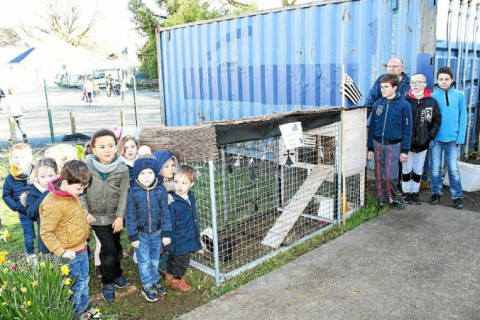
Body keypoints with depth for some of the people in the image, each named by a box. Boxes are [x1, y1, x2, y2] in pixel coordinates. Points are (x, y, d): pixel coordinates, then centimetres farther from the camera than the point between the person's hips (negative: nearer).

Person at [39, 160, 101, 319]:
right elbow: (46, 233, -22)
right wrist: (61, 252, -21)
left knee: (84, 280, 23)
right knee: (76, 287, 9)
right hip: (71, 254, -8)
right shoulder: (53, 204, -27)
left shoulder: (71, 194, 0)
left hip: (82, 248, 8)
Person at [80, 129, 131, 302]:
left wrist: (120, 216, -10)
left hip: (115, 216, 2)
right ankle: (107, 282, 18)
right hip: (97, 217, -2)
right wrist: (85, 212, -9)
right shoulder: (86, 167, -13)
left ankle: (116, 273, 40)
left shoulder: (122, 169, -10)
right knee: (109, 248, -3)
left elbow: (124, 194, -8)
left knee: (116, 247, 16)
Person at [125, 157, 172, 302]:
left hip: (157, 232, 2)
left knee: (155, 260, 19)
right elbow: (130, 215, -9)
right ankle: (147, 286, 28)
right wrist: (133, 236, -8)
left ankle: (155, 280, 41)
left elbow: (165, 212, -5)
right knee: (144, 261, 10)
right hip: (141, 234, -2)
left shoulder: (160, 190, -9)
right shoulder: (133, 192, -13)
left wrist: (166, 233, -5)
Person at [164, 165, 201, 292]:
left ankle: (169, 276, 44)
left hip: (188, 238, 7)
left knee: (173, 258, 25)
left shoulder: (191, 197, -2)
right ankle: (176, 280, 31)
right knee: (182, 260, 9)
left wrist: (197, 233, 19)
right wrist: (171, 242, -17)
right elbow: (170, 224, -21)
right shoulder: (173, 203, -26)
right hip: (179, 240, -7)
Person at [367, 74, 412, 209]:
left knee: (390, 175, -9)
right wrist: (370, 148, 9)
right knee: (379, 176, 8)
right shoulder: (377, 104, 5)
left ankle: (392, 198, 15)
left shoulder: (403, 105, -5)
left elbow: (407, 129, -4)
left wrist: (405, 150, -6)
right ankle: (381, 200, 23)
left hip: (394, 145, -3)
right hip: (378, 144, 4)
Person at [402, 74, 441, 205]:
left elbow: (437, 121, 5)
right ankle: (407, 192, 22)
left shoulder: (432, 102, -1)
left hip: (422, 144, 2)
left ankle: (415, 191, 27)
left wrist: (430, 136, -4)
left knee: (418, 170, 13)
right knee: (406, 169, 8)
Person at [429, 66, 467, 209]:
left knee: (453, 168, 2)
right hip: (436, 138, 0)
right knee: (435, 168, 7)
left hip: (453, 139, 0)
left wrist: (460, 138, -5)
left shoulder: (459, 95, 2)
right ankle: (436, 193, 22)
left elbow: (463, 117, 2)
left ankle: (457, 196, 15)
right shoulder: (433, 96, 0)